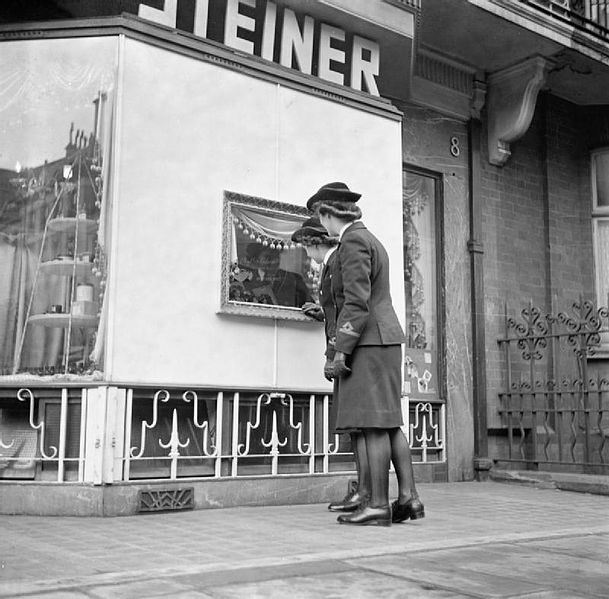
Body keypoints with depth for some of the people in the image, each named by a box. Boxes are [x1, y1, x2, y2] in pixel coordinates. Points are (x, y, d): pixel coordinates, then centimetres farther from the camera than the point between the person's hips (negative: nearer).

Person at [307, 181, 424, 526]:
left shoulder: (352, 240, -11)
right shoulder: (371, 241, 20)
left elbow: (357, 301, -20)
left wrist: (341, 351, -18)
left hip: (368, 343, -10)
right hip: (384, 340, 10)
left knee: (373, 423, -8)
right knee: (388, 423, 7)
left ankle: (378, 505, -5)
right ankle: (409, 497, 5)